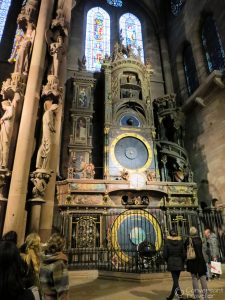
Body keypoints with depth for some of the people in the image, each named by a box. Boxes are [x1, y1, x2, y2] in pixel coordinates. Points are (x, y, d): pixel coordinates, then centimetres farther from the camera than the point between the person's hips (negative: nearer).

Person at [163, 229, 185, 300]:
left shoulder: (167, 243, -8)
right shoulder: (180, 242, -3)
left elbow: (165, 255, -7)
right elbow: (184, 254, -3)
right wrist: (182, 262, 13)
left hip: (171, 264, -3)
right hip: (179, 263, 3)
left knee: (175, 280, 1)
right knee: (176, 279, 15)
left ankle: (179, 293, -21)